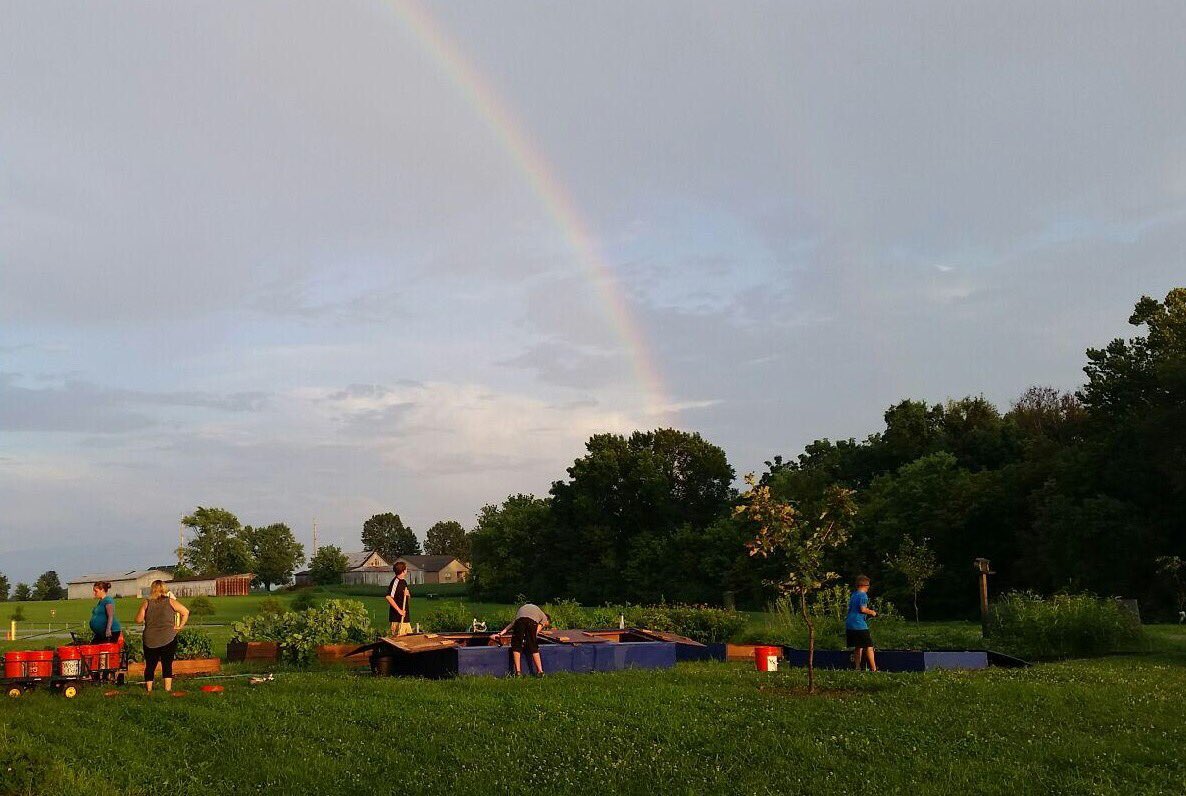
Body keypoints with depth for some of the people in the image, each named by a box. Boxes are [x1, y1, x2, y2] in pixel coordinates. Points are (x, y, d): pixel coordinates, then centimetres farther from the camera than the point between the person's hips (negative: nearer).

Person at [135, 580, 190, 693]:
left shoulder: (146, 603, -2)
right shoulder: (170, 602, -2)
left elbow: (139, 619, -4)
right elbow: (186, 612, -6)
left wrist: (147, 621, 15)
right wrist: (180, 626, 1)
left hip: (150, 640, 1)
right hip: (168, 639, -1)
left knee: (150, 666, 11)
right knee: (167, 665, 3)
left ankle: (149, 689, 12)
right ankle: (167, 689, -3)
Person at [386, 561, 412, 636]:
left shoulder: (404, 581, 14)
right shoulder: (395, 581, -15)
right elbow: (389, 597, -25)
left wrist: (408, 594, -1)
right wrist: (399, 610, -23)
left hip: (405, 616, 9)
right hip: (397, 617, -9)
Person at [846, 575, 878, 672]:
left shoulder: (853, 595, 17)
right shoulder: (863, 595, -8)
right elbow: (863, 609, -18)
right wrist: (872, 612, -1)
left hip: (849, 625, 8)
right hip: (859, 625, -8)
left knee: (858, 647, 13)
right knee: (869, 646, -4)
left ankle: (857, 668, 11)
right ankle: (874, 669, -7)